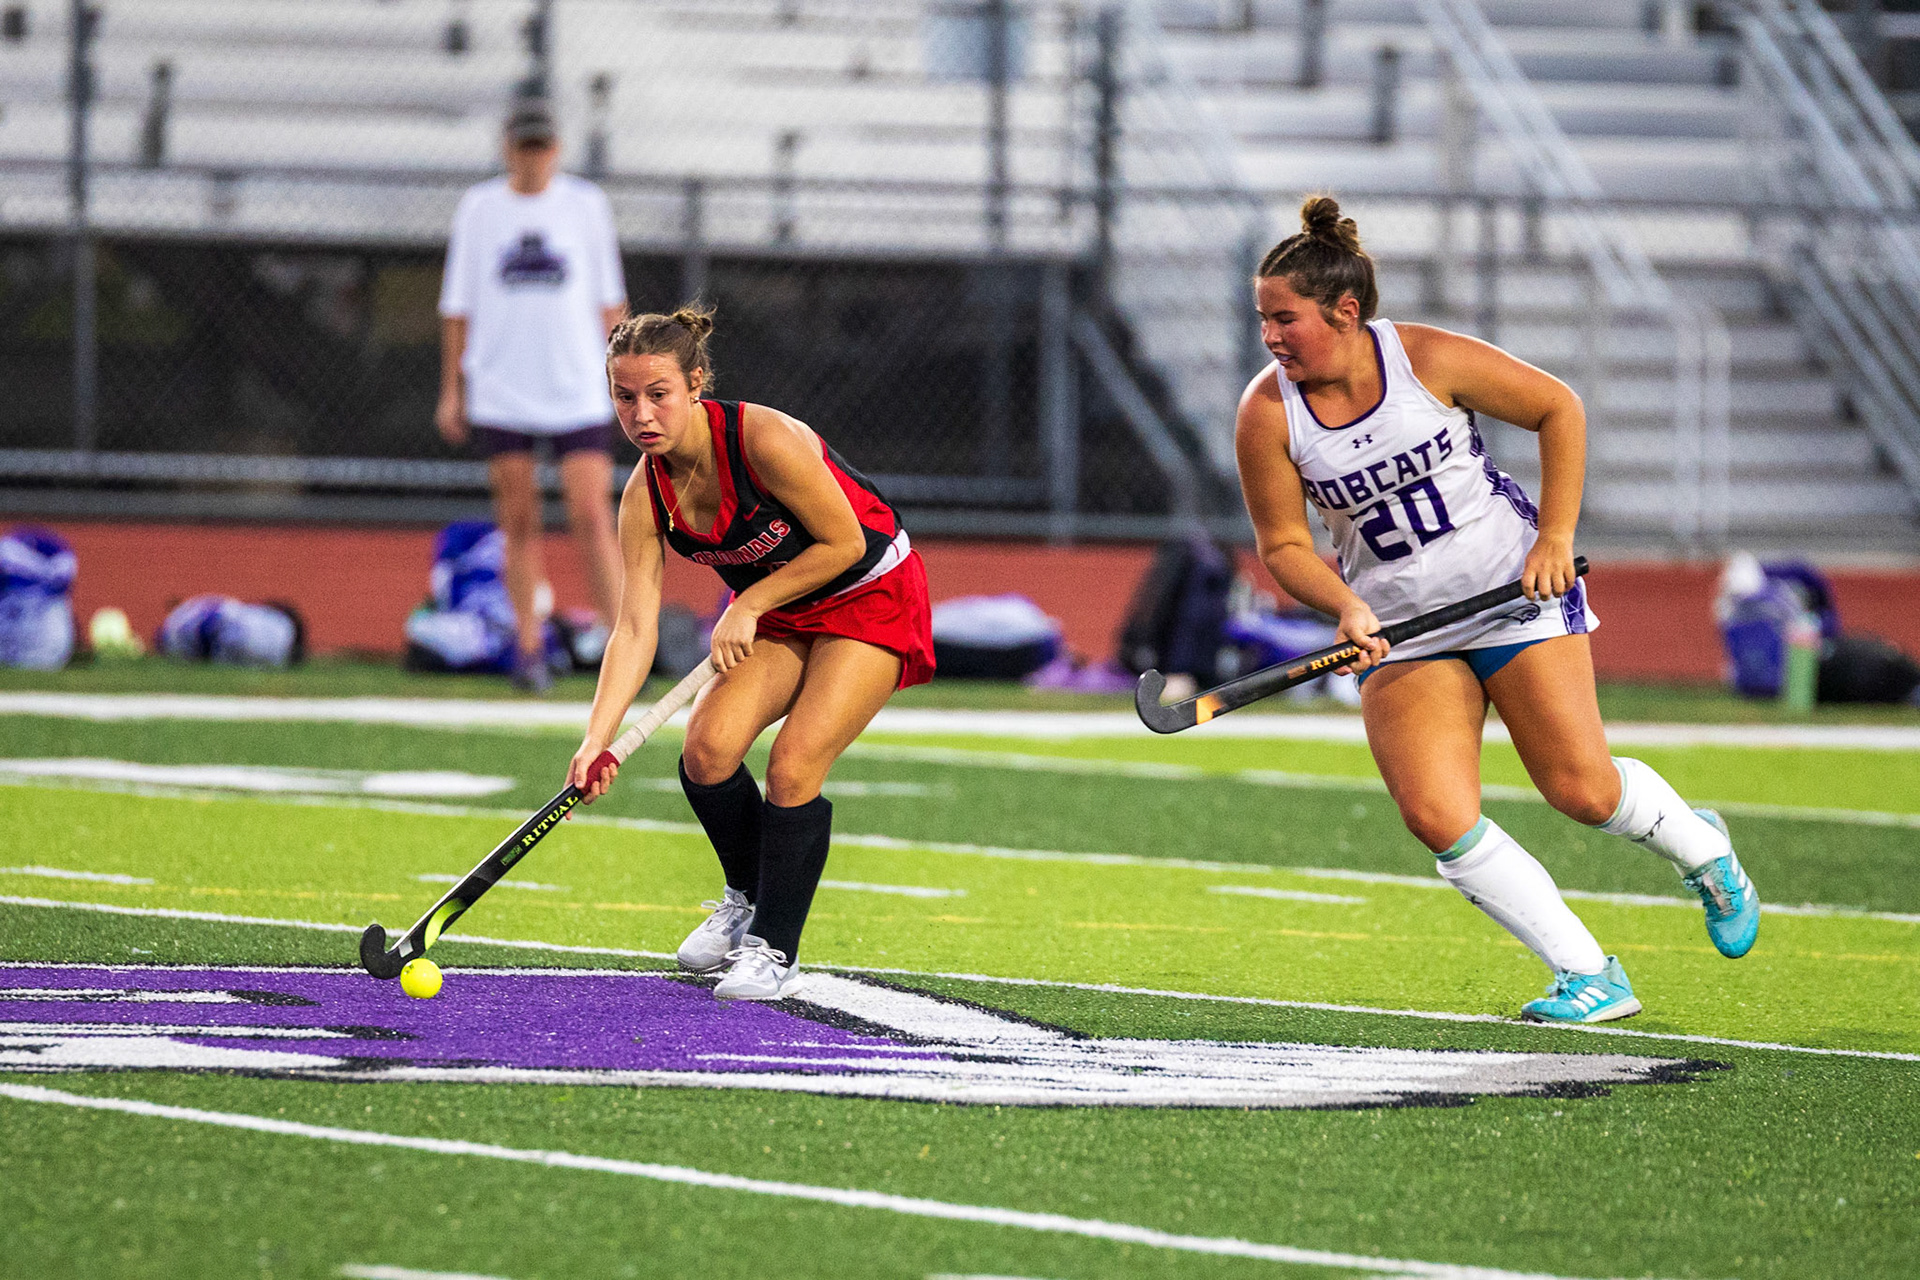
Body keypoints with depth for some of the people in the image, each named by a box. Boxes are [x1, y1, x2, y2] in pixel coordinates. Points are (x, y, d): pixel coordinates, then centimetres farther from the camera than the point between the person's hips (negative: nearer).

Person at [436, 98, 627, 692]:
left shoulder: (586, 203, 5)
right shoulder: (478, 208, 4)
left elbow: (609, 298, 11)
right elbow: (457, 305, 9)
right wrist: (451, 391, 7)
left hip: (578, 391, -1)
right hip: (500, 393, 1)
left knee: (592, 517, -10)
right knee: (518, 521, 2)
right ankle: (528, 645, 10)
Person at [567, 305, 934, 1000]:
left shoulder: (765, 439, -30)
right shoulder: (647, 495, -13)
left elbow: (845, 543, -21)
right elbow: (635, 628, -15)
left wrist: (749, 606, -19)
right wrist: (596, 740, -26)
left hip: (871, 597, -5)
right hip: (774, 611, 5)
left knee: (793, 767, -18)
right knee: (707, 746, -13)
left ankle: (775, 949, 1)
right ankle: (746, 899, 15)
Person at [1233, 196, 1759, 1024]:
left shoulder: (1430, 360, -14)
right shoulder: (1268, 413, -9)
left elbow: (1558, 408, -3)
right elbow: (1283, 543, -2)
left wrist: (1556, 535, -9)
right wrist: (1345, 608, -20)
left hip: (1515, 590, -2)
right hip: (1399, 633, 2)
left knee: (1582, 791, -7)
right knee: (1436, 816, -17)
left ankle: (1700, 847, 29)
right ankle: (1590, 978, -6)